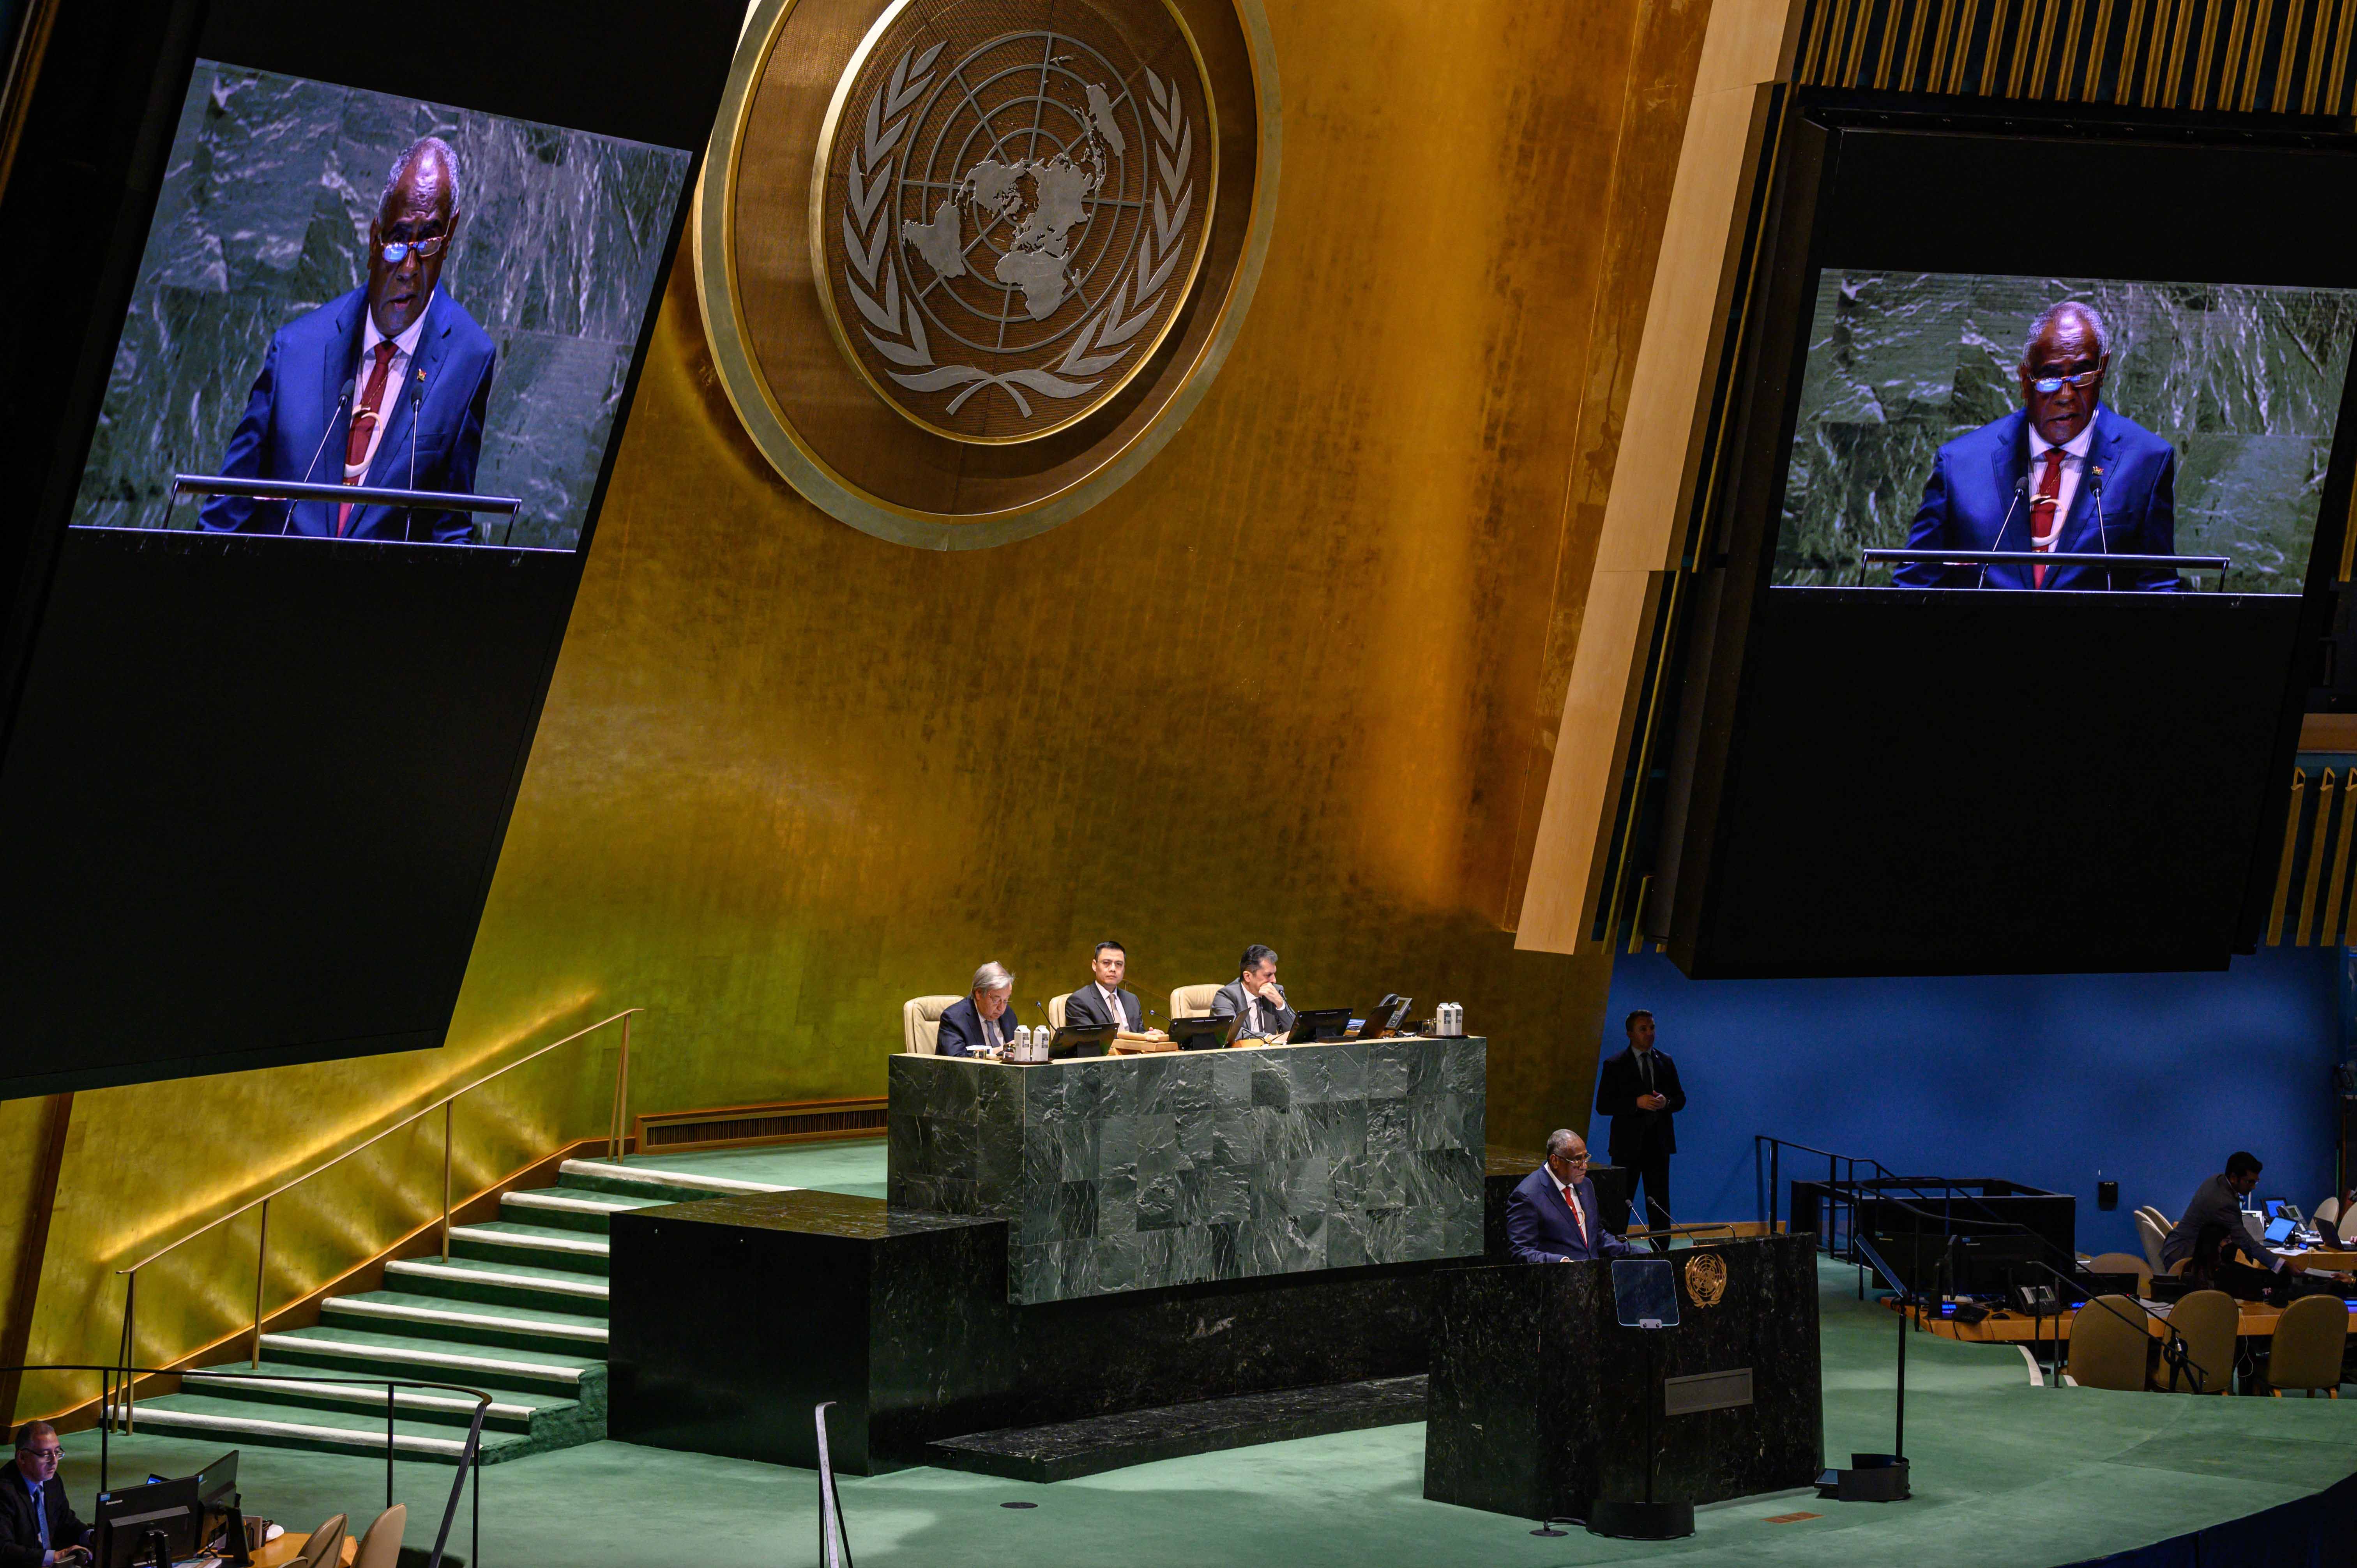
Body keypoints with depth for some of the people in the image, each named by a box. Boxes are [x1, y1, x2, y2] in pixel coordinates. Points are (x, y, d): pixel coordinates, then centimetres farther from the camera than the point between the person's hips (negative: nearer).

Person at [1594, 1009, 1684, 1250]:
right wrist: (1637, 1103, -19)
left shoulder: (1666, 1062, 10)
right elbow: (1603, 1105, -7)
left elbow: (1680, 1098, 15)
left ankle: (1661, 1254, 11)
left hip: (1659, 1142, 4)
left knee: (1660, 1202, 7)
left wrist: (1667, 1102, -9)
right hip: (1628, 1144, -4)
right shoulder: (1616, 1065, -2)